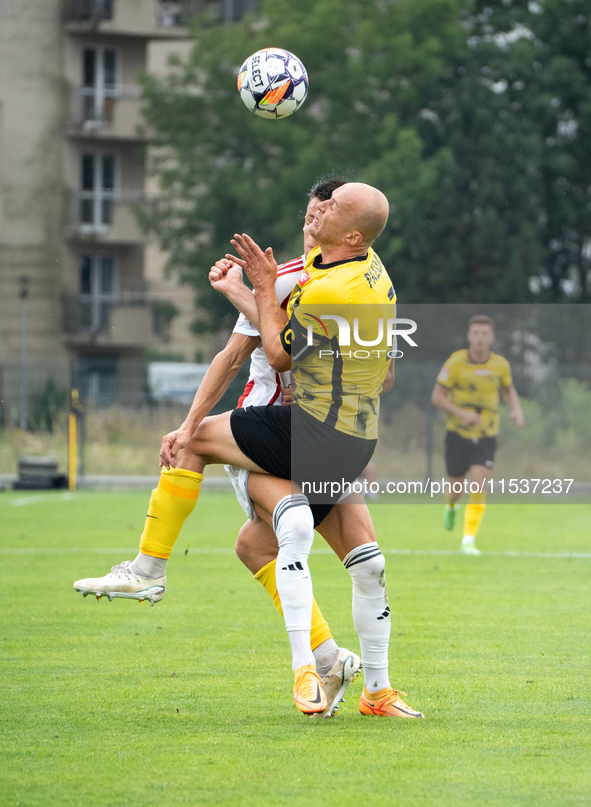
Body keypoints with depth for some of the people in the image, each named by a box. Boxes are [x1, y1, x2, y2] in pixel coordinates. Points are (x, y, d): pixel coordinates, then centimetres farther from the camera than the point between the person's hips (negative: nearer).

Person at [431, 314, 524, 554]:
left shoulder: (501, 365, -3)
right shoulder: (456, 363, -11)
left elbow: (509, 390, 17)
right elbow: (437, 396, -7)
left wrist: (517, 409, -4)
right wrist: (461, 413, -22)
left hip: (486, 435, 1)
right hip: (458, 433, -1)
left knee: (478, 485, -16)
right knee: (456, 487, 7)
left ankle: (469, 540, -13)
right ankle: (451, 507, 46)